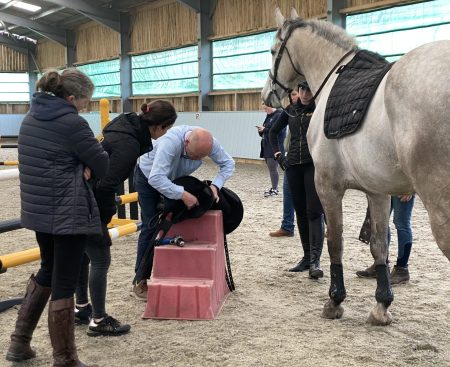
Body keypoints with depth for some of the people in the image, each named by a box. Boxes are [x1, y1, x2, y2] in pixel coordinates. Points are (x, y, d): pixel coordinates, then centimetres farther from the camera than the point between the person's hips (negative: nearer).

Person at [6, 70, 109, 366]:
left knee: (48, 272, 25)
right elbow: (104, 167, -10)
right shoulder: (72, 123, -16)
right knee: (63, 285, 0)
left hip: (37, 209, 9)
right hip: (68, 213, -8)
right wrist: (89, 165, 12)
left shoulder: (32, 117, 9)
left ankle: (20, 343, 30)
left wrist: (80, 166, 1)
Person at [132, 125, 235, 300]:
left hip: (175, 179, 6)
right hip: (148, 177, -5)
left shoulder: (209, 142, -28)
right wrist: (183, 194, -53)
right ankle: (140, 282, -5)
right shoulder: (171, 141, -45)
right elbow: (155, 178, -51)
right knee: (151, 227, -11)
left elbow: (228, 163, -14)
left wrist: (215, 185, -29)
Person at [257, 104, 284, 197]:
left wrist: (264, 129, -19)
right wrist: (261, 130, 0)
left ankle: (274, 189, -3)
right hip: (267, 147, 9)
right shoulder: (269, 116, 18)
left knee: (272, 168, -8)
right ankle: (274, 187, 19)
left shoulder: (279, 116, -11)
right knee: (271, 168, 11)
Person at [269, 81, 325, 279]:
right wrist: (278, 154, 13)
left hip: (315, 165, -5)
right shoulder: (290, 111, 11)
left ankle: (315, 261, -15)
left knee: (314, 212, -11)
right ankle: (307, 256, 22)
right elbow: (273, 131, 22)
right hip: (293, 166, 5)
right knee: (301, 212, 11)